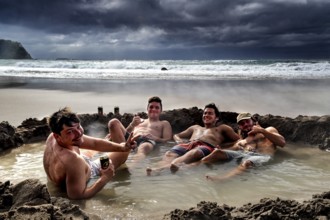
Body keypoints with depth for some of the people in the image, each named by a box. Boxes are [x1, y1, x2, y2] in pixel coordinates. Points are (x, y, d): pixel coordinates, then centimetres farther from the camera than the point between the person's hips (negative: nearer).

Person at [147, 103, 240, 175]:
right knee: (170, 153, -34)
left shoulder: (222, 128, 36)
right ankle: (160, 169, -66)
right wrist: (180, 141, 17)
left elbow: (238, 140, 23)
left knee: (193, 153, -43)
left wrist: (222, 144, 7)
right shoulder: (195, 127, 44)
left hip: (207, 146, -3)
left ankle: (173, 165, -74)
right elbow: (176, 135, 41)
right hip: (187, 144, 4)